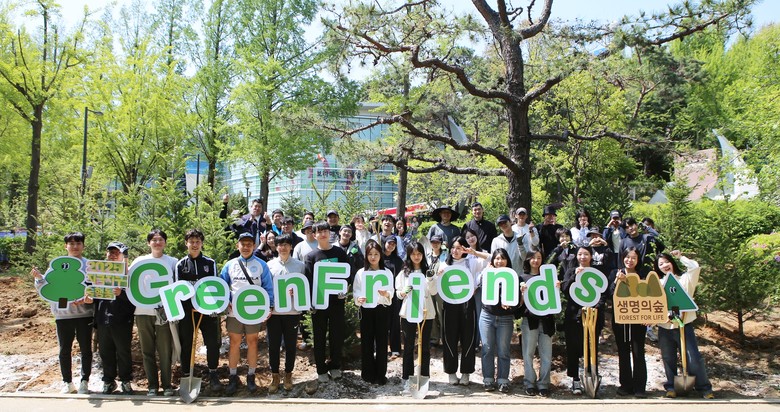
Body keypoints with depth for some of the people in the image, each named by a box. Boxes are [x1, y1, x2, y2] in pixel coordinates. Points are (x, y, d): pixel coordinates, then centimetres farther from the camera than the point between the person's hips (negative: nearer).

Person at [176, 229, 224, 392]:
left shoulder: (210, 263, 9)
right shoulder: (180, 264, 8)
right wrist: (191, 306, -12)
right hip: (186, 310, 0)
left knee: (213, 342, -3)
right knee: (186, 344, 4)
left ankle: (213, 375, 8)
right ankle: (186, 376, 15)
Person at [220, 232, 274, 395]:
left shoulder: (261, 265, 0)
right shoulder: (230, 265, 4)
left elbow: (268, 288, -1)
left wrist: (269, 306, -11)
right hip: (234, 311, 1)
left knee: (252, 342, 8)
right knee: (234, 343, 6)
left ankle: (251, 377, 19)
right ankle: (233, 378, 16)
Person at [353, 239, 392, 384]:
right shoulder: (361, 272, 1)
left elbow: (391, 293, 2)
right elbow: (355, 291, 0)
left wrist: (386, 294, -20)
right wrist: (359, 299, -20)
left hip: (382, 309, 0)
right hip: (366, 310, 0)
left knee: (382, 341, 3)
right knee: (367, 341, 5)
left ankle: (381, 374, 12)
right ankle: (368, 372, 17)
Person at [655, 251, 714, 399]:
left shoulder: (685, 278, 5)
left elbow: (695, 267, -14)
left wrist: (680, 257, -2)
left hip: (684, 325, -2)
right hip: (665, 327, 2)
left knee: (694, 358, -4)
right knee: (668, 359, 9)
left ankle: (704, 388, 9)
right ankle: (671, 387, 20)